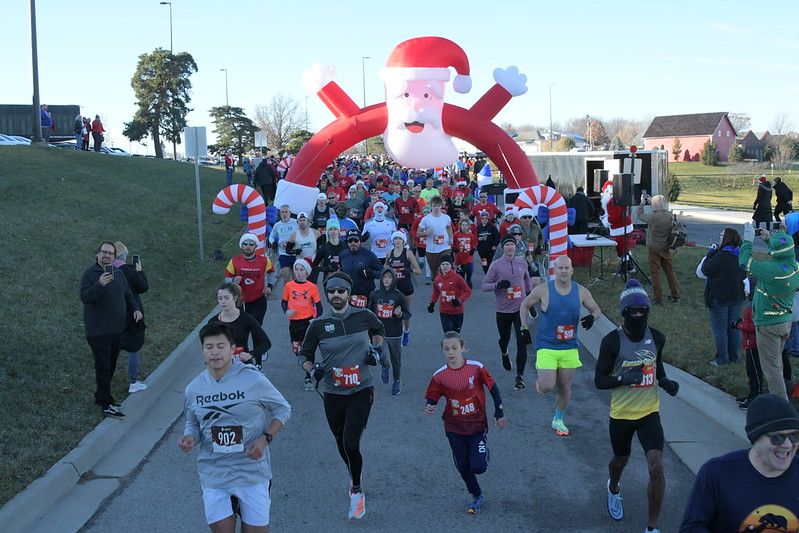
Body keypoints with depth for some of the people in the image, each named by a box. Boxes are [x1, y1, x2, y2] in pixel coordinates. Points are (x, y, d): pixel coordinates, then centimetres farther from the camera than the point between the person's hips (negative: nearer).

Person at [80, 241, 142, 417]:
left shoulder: (118, 274, 12)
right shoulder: (89, 274, -9)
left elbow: (127, 295, 23)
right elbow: (85, 296, -23)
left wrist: (135, 309, 6)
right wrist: (100, 284, -37)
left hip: (116, 330, 7)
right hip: (98, 331, -7)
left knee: (111, 366, 15)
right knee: (103, 367, -7)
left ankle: (101, 395, 30)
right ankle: (106, 405, -3)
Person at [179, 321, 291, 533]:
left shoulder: (254, 380, -10)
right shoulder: (194, 388, 1)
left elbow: (283, 409, 2)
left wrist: (265, 438, -11)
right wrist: (190, 438, -8)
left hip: (251, 471, -2)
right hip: (213, 473, 2)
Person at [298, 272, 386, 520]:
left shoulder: (363, 316, -3)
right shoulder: (318, 324, -5)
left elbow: (379, 329, 20)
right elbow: (304, 354, 6)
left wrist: (376, 348, 2)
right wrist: (313, 370, -13)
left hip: (361, 391, -2)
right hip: (333, 395, 2)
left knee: (351, 445, -12)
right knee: (342, 445, 15)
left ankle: (356, 491, 11)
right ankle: (355, 480, 43)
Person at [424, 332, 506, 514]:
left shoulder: (476, 368, -13)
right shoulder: (440, 375, -9)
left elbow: (493, 388, -3)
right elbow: (431, 397, -1)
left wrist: (499, 413, -2)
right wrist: (429, 406, -24)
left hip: (477, 425, -2)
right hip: (454, 429, 2)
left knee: (478, 467, -11)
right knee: (463, 468, 9)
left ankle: (483, 452, 24)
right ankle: (477, 496, 33)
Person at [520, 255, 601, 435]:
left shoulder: (581, 291, -1)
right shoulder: (543, 290, -9)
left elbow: (597, 310, 12)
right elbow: (525, 305, 7)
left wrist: (592, 317, -11)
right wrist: (524, 328, 1)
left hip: (569, 347, 3)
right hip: (546, 346, -3)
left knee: (565, 388, 10)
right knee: (547, 388, -13)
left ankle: (558, 420, 32)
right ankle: (540, 381, 24)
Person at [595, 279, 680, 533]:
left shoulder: (657, 338, -3)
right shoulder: (612, 341, -15)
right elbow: (599, 380, -11)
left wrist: (665, 381, -3)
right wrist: (623, 379, -29)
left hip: (649, 412, 2)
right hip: (621, 415, -1)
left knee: (656, 468, -13)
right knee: (621, 460, 22)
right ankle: (613, 489, 59)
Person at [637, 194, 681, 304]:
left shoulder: (652, 217, -21)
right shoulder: (669, 216, -7)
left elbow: (640, 215, -5)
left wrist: (642, 203, 10)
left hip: (654, 249, -5)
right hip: (666, 248, 5)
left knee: (655, 273, 4)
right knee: (670, 270, 15)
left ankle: (658, 298, 6)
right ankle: (675, 296, 22)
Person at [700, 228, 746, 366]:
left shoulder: (721, 257, -24)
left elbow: (705, 270, -17)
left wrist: (711, 253, -6)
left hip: (720, 298, -7)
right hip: (737, 297, 7)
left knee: (720, 328, 4)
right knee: (734, 327, 16)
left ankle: (722, 359, 8)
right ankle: (734, 356, 23)